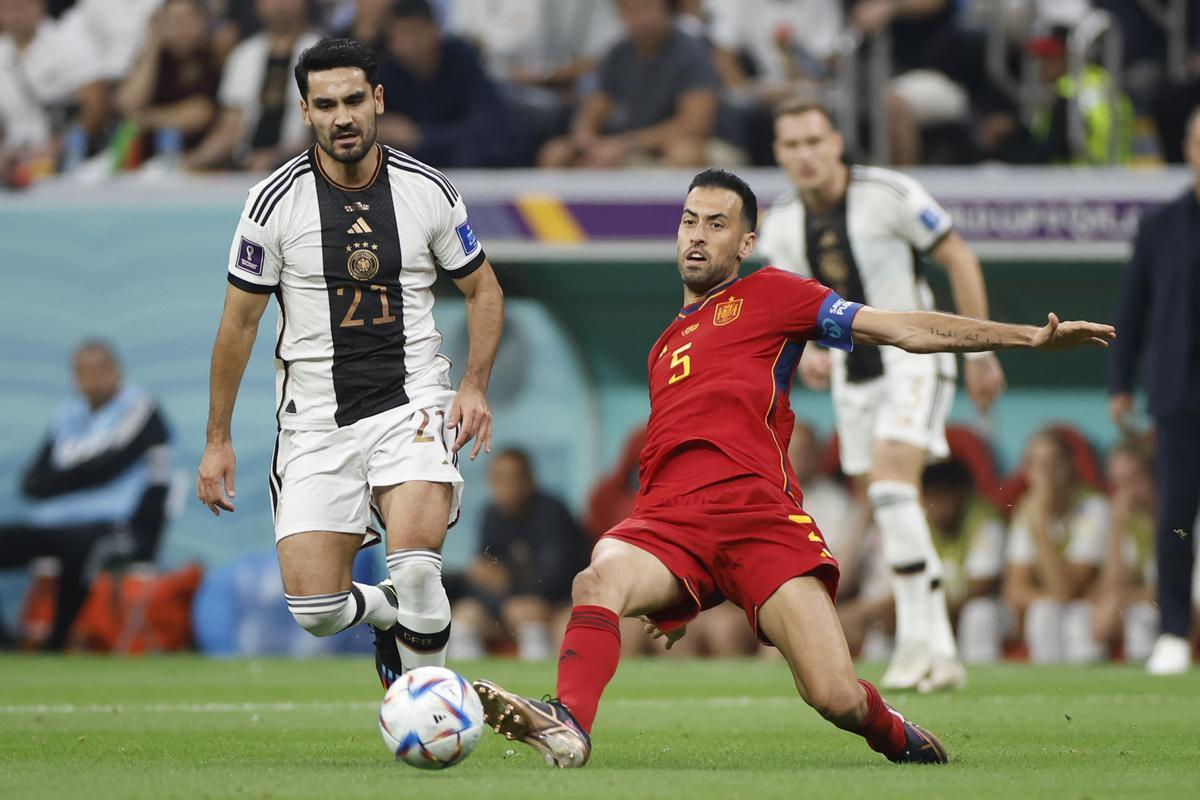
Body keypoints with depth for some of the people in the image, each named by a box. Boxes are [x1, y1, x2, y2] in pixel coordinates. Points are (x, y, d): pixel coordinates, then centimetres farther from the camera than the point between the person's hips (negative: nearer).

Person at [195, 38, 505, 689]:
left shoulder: (428, 191, -1)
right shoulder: (275, 202, -5)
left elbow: (483, 290, 12)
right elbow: (239, 323, 4)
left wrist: (474, 386, -2)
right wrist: (218, 439, 5)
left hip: (412, 404, -1)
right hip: (316, 421, 1)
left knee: (415, 568, -26)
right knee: (314, 607, -11)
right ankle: (385, 615, 26)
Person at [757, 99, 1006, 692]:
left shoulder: (889, 194, -15)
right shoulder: (781, 225, 1)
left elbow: (959, 259, -7)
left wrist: (981, 351, -7)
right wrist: (804, 352, -8)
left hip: (912, 353, -6)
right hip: (852, 370, 6)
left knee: (891, 483, -24)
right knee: (891, 514, 6)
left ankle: (916, 639, -20)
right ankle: (942, 656, 14)